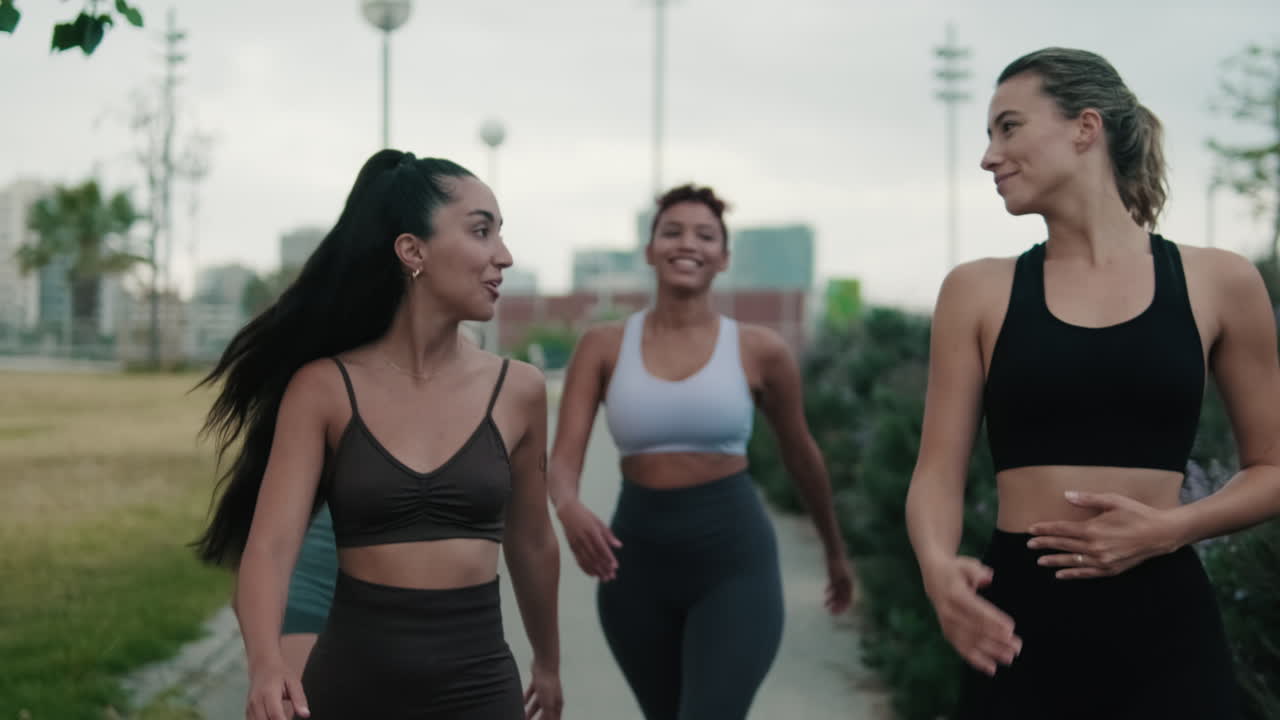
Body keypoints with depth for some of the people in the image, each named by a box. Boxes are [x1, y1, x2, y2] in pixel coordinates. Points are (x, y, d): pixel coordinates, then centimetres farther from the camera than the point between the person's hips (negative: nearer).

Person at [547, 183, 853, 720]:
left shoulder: (759, 351, -1)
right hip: (637, 561, 3)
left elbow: (800, 454, 14)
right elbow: (563, 458, -8)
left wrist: (835, 550, 26)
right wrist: (570, 509, -32)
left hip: (734, 559, -3)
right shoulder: (603, 347, 1)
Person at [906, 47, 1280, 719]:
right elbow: (939, 469, 1)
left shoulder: (1218, 282, 2)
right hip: (1018, 625, 1)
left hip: (1166, 628, -1)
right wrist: (938, 567, -20)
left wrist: (1170, 527, -10)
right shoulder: (978, 291, 3)